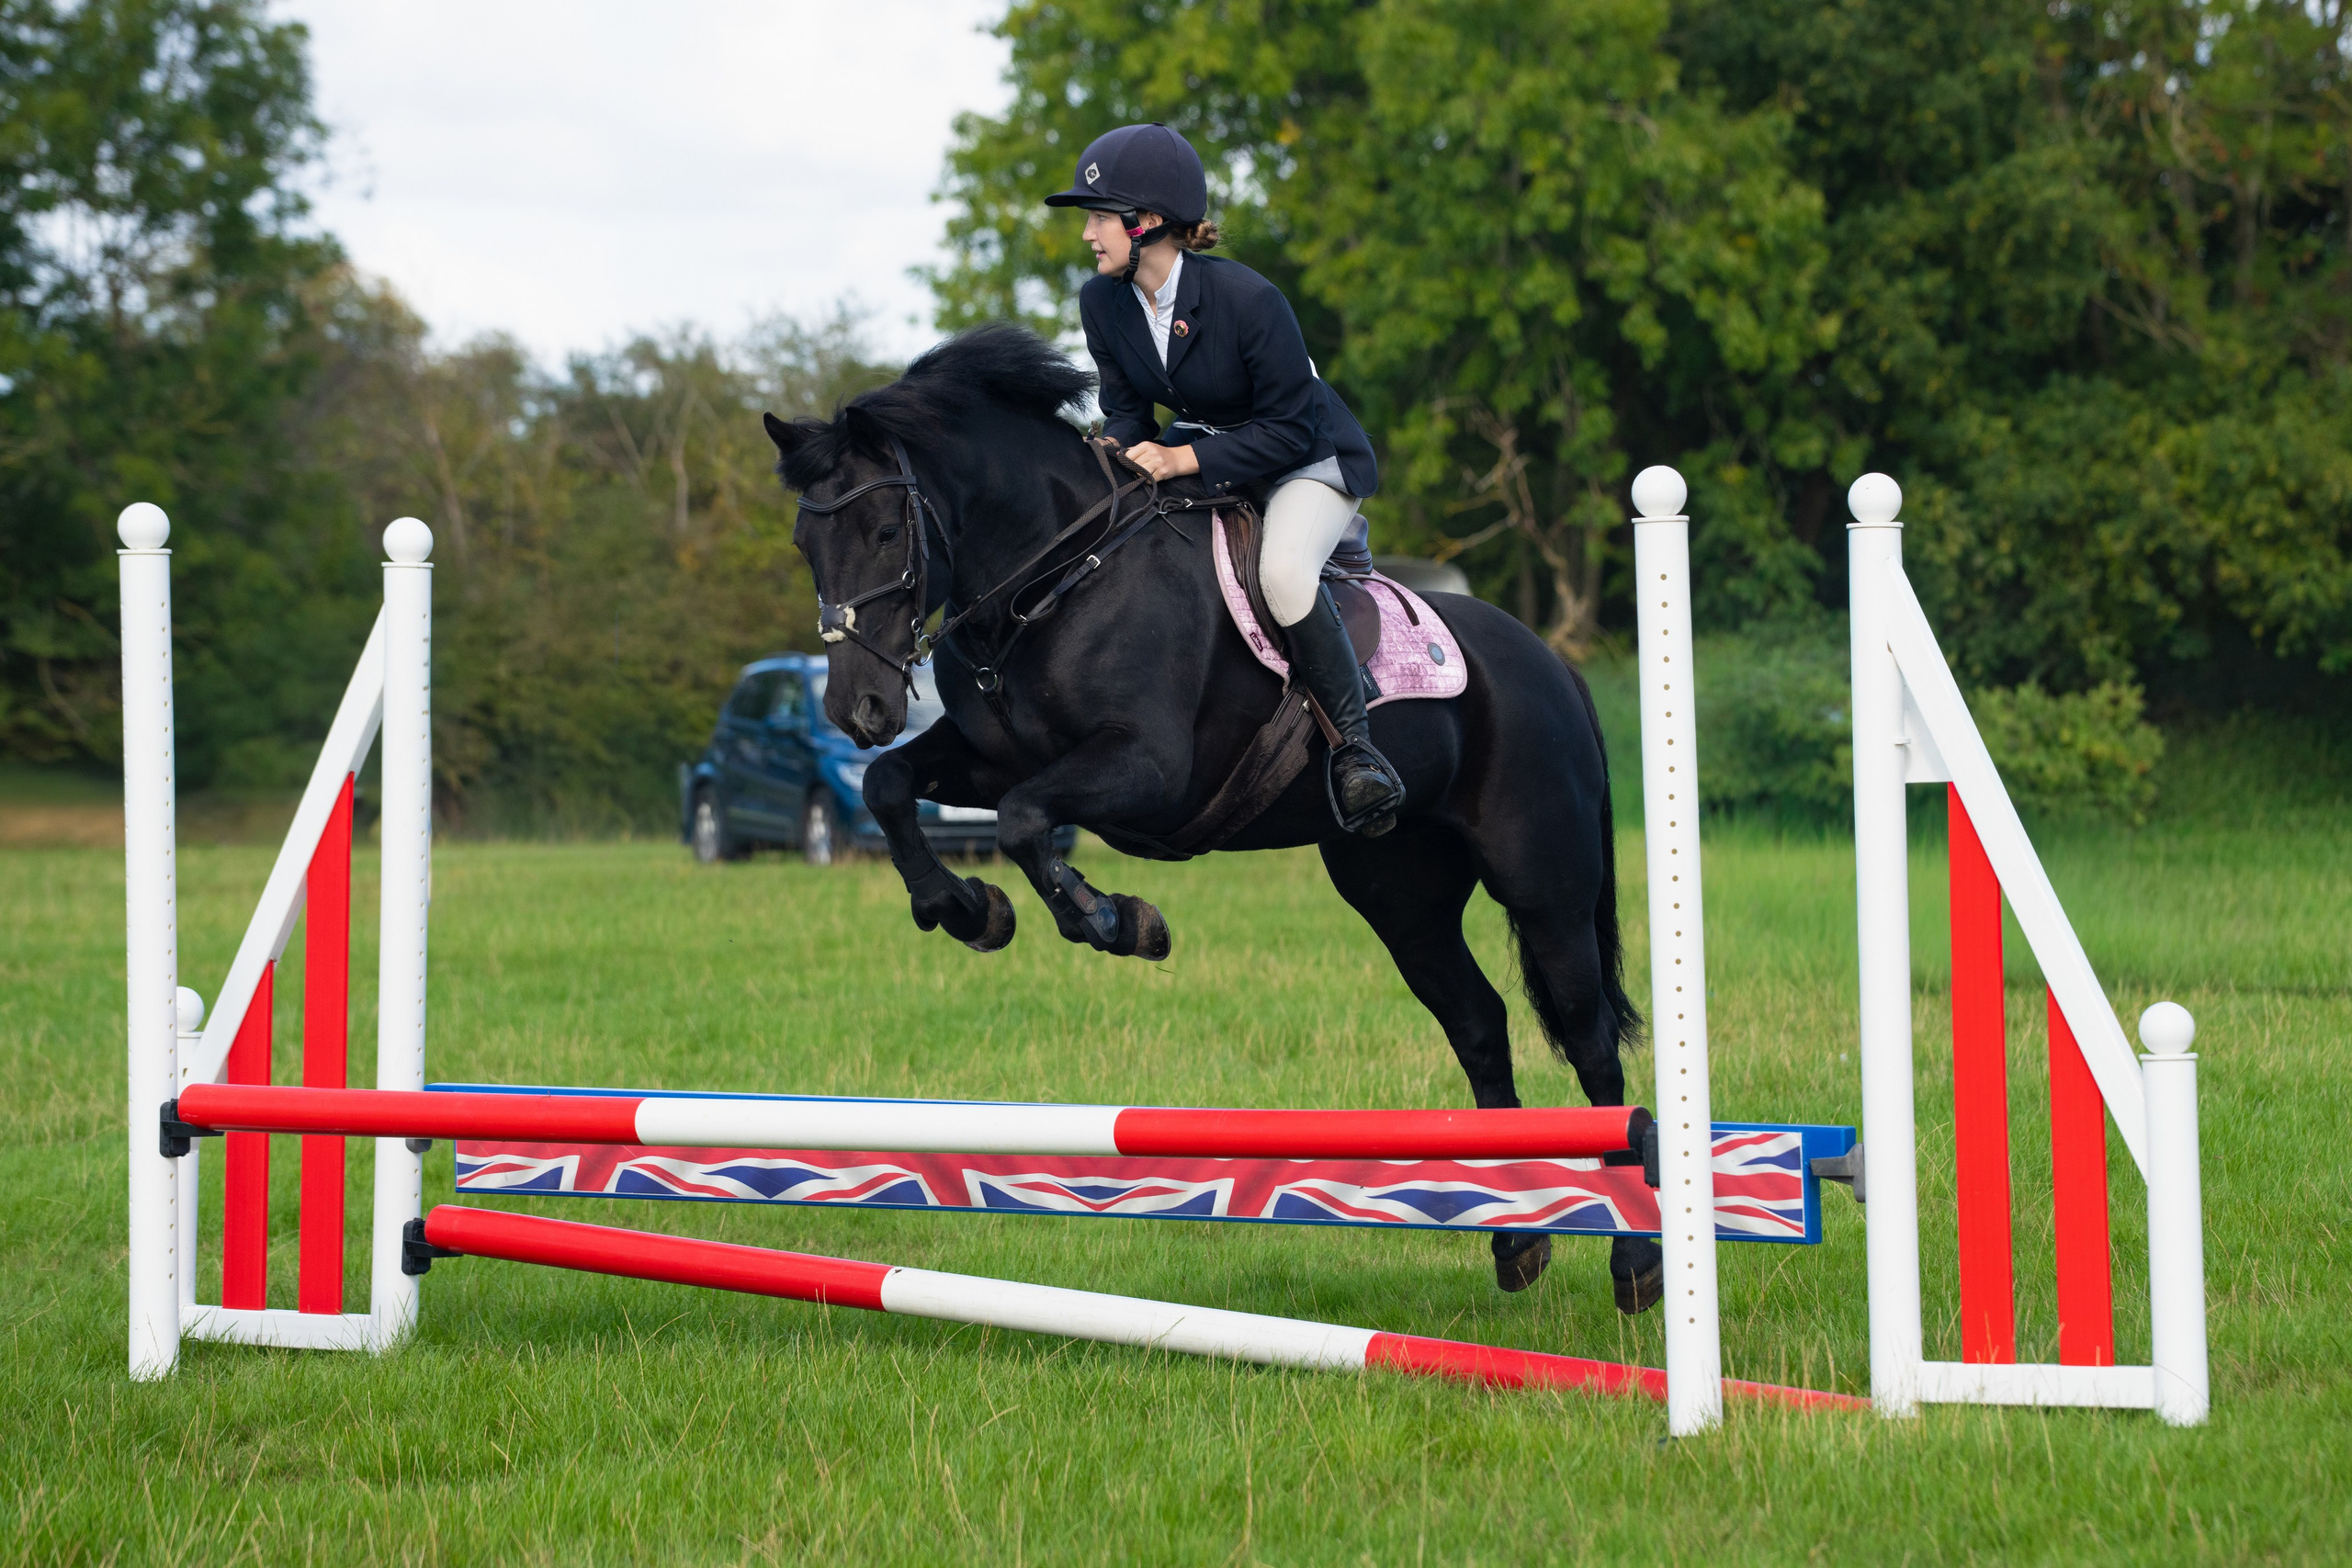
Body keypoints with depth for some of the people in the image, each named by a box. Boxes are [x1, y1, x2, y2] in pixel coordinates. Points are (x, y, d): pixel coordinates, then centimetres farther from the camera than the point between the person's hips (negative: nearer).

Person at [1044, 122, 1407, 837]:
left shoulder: (1248, 300, -29)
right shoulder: (1103, 302, -9)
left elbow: (1289, 430, -24)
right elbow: (1125, 408, 3)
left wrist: (1184, 459, -32)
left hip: (1309, 459, -8)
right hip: (1201, 457, 8)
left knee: (1282, 570, -36)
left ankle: (1354, 746, -22)